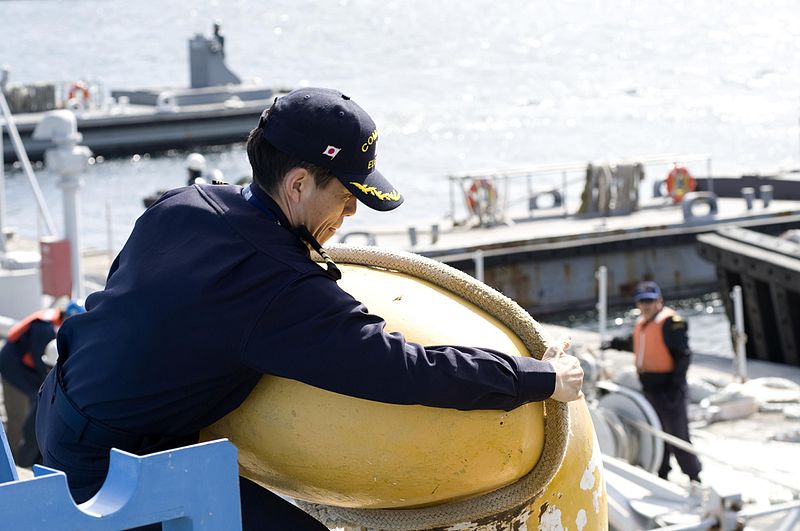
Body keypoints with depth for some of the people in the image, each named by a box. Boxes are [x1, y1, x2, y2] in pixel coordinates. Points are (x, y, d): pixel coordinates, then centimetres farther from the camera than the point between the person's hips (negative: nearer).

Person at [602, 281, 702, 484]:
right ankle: (662, 478, 30)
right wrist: (614, 343, 19)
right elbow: (633, 343, 33)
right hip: (650, 390, 9)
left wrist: (676, 385, -23)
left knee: (678, 439, -8)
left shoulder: (671, 322, -14)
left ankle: (695, 479, 2)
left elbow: (683, 354, -19)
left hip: (668, 391, -9)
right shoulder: (641, 323, 12)